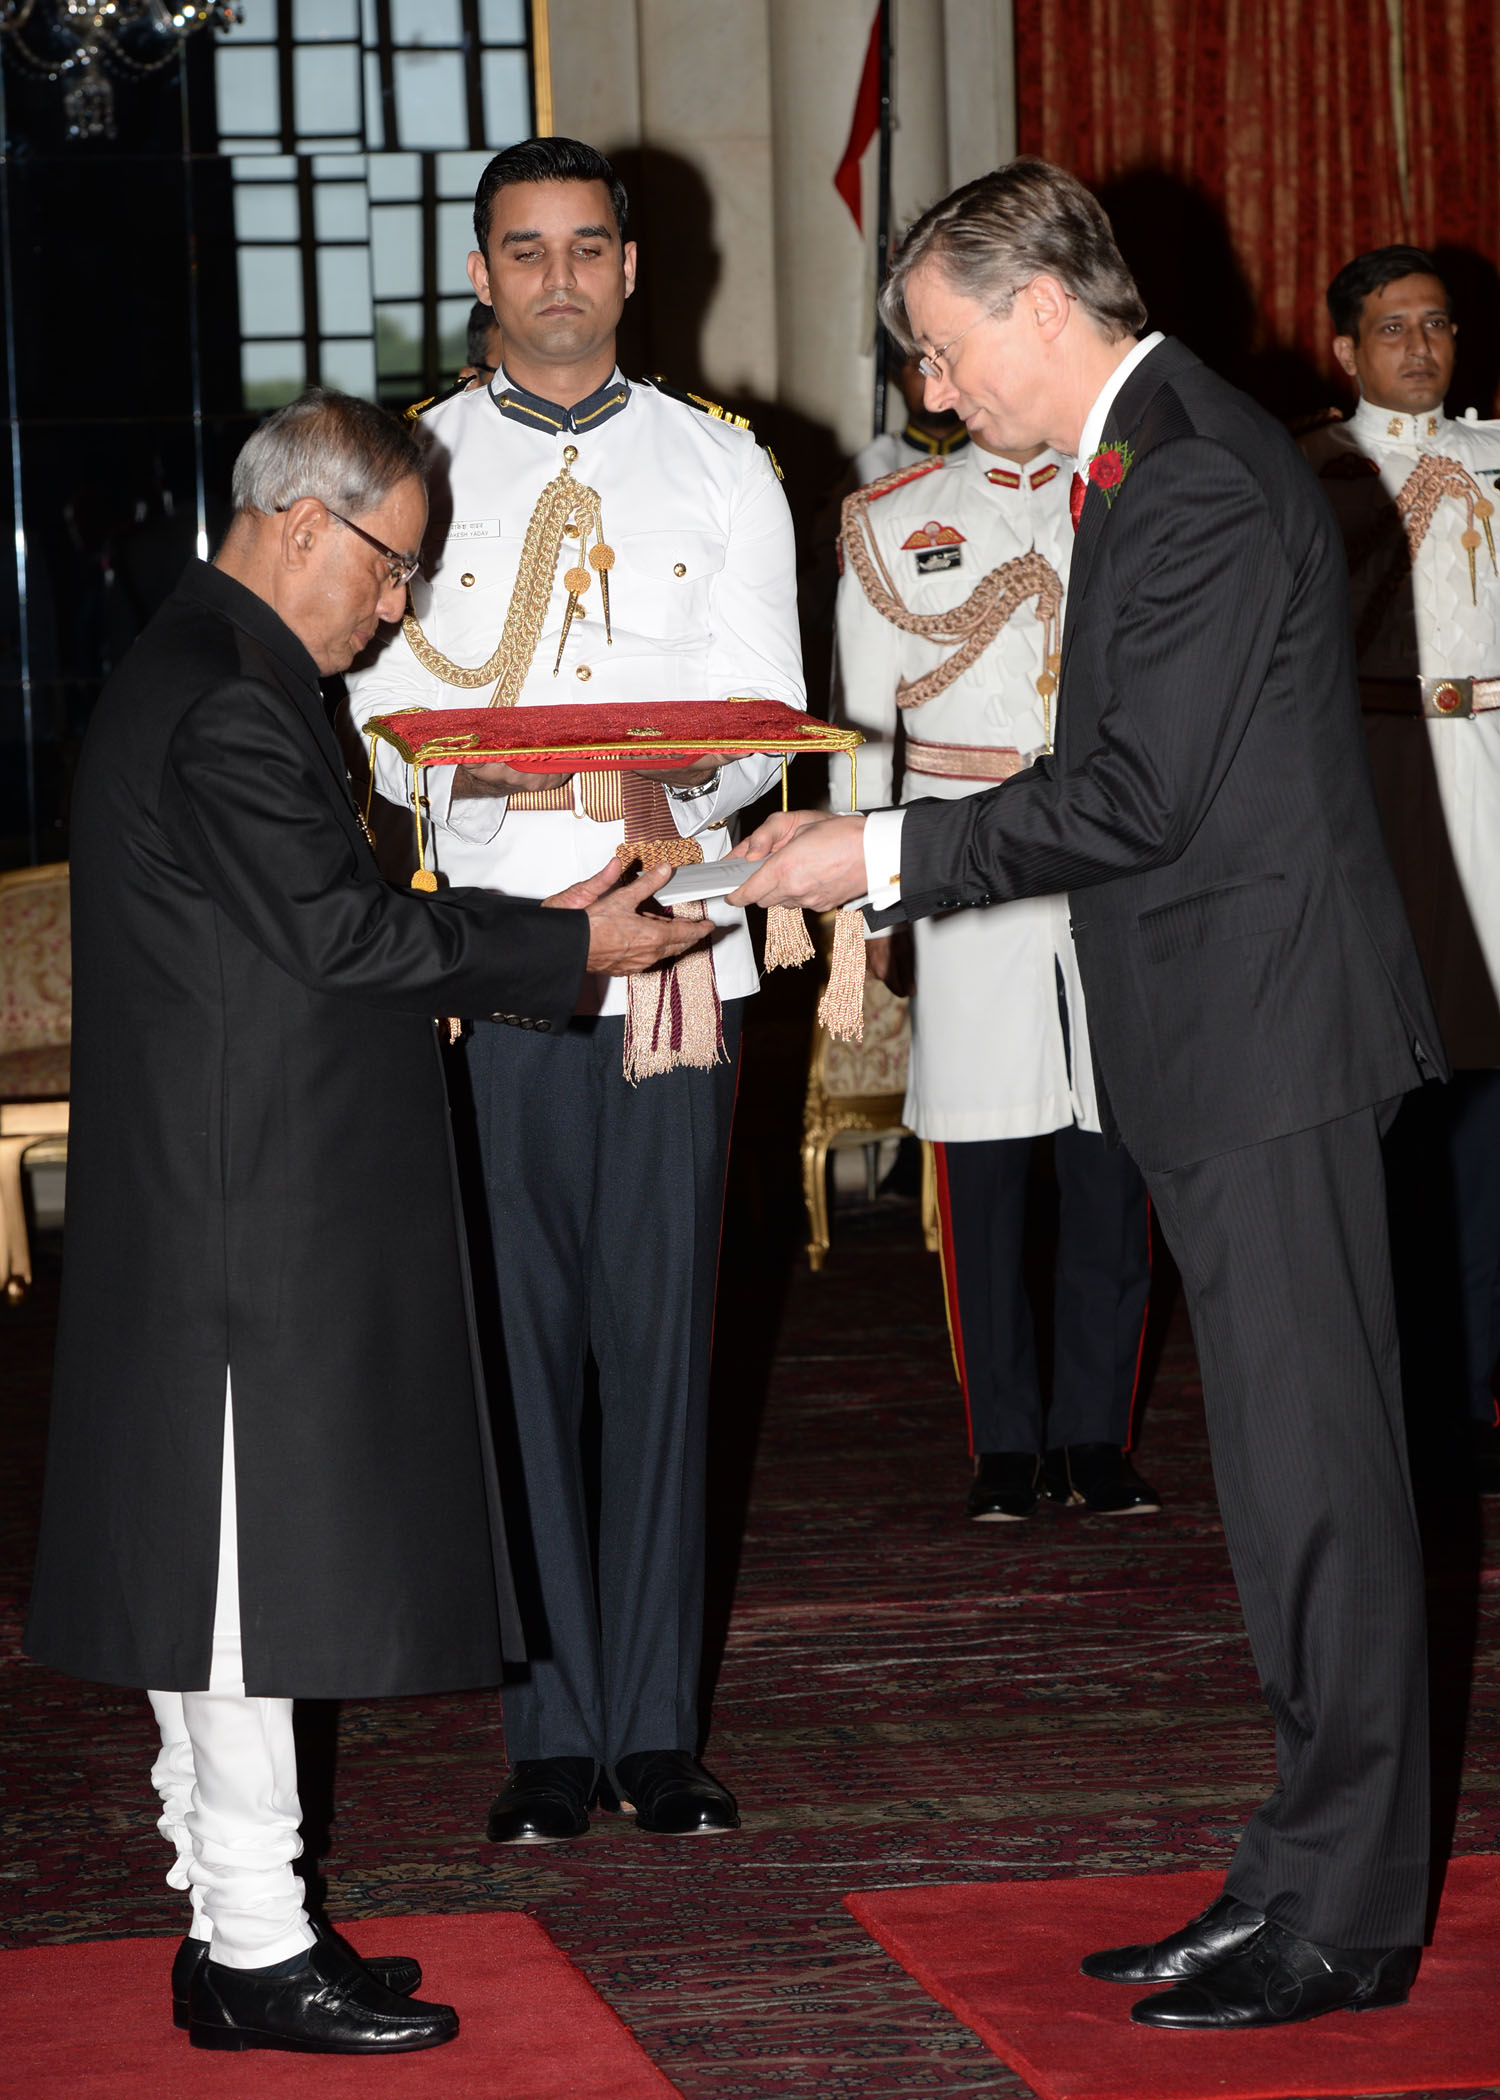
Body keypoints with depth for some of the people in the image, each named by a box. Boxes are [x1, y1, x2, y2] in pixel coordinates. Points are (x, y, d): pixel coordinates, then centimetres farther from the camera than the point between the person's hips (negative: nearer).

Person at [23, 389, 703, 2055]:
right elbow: (337, 929, -18)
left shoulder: (190, 671, 16)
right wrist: (561, 950, -10)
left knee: (215, 1570, 13)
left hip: (217, 1209, 11)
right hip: (255, 1212, -11)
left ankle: (229, 1922, 20)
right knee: (257, 1566, -5)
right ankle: (253, 1951, 1)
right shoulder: (230, 700, -17)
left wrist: (529, 923, 14)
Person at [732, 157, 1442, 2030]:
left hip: (1269, 1034, -11)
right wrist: (876, 848, 13)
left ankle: (1345, 1921, 2)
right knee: (1287, 1472, 14)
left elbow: (1139, 795, -21)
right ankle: (1310, 1872, 22)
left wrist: (887, 858, -14)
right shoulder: (1150, 466, 16)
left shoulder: (1203, 483, -17)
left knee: (1312, 1470, -5)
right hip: (1222, 1043, 11)